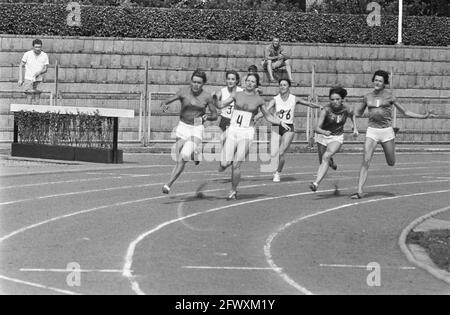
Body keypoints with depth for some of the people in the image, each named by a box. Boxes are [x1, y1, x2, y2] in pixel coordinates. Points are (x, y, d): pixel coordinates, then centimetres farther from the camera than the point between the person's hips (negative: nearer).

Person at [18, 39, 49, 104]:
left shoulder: (45, 56, 0)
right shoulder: (27, 54, -5)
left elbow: (45, 69, 4)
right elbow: (21, 66, 3)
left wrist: (40, 72, -19)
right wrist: (20, 79, -4)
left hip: (38, 80, 2)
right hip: (28, 79, -2)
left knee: (36, 101, -3)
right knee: (29, 97, -15)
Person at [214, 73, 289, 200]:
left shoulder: (259, 100, 5)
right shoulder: (237, 95, 6)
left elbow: (268, 117, 15)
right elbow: (221, 105, 4)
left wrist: (280, 122, 1)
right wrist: (215, 98, -15)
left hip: (247, 133, -1)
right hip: (233, 131, 1)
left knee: (236, 166, -7)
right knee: (225, 164, -9)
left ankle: (233, 191, 10)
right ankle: (225, 163, 29)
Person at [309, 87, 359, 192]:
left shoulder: (346, 110, -15)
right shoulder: (326, 110, -24)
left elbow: (352, 114, 13)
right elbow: (317, 128, -32)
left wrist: (355, 128, 9)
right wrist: (324, 132, -52)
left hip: (337, 137, -1)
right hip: (323, 136, 1)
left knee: (326, 157, -25)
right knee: (323, 162, 13)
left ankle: (316, 183, -35)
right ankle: (330, 161, 53)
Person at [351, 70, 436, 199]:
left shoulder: (389, 96, -1)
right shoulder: (368, 97, 6)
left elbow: (405, 111, 5)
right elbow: (359, 113, 19)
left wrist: (423, 116, -3)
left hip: (387, 131, -1)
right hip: (372, 131, 1)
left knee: (391, 163, 10)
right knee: (366, 161, -14)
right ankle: (359, 191, -14)